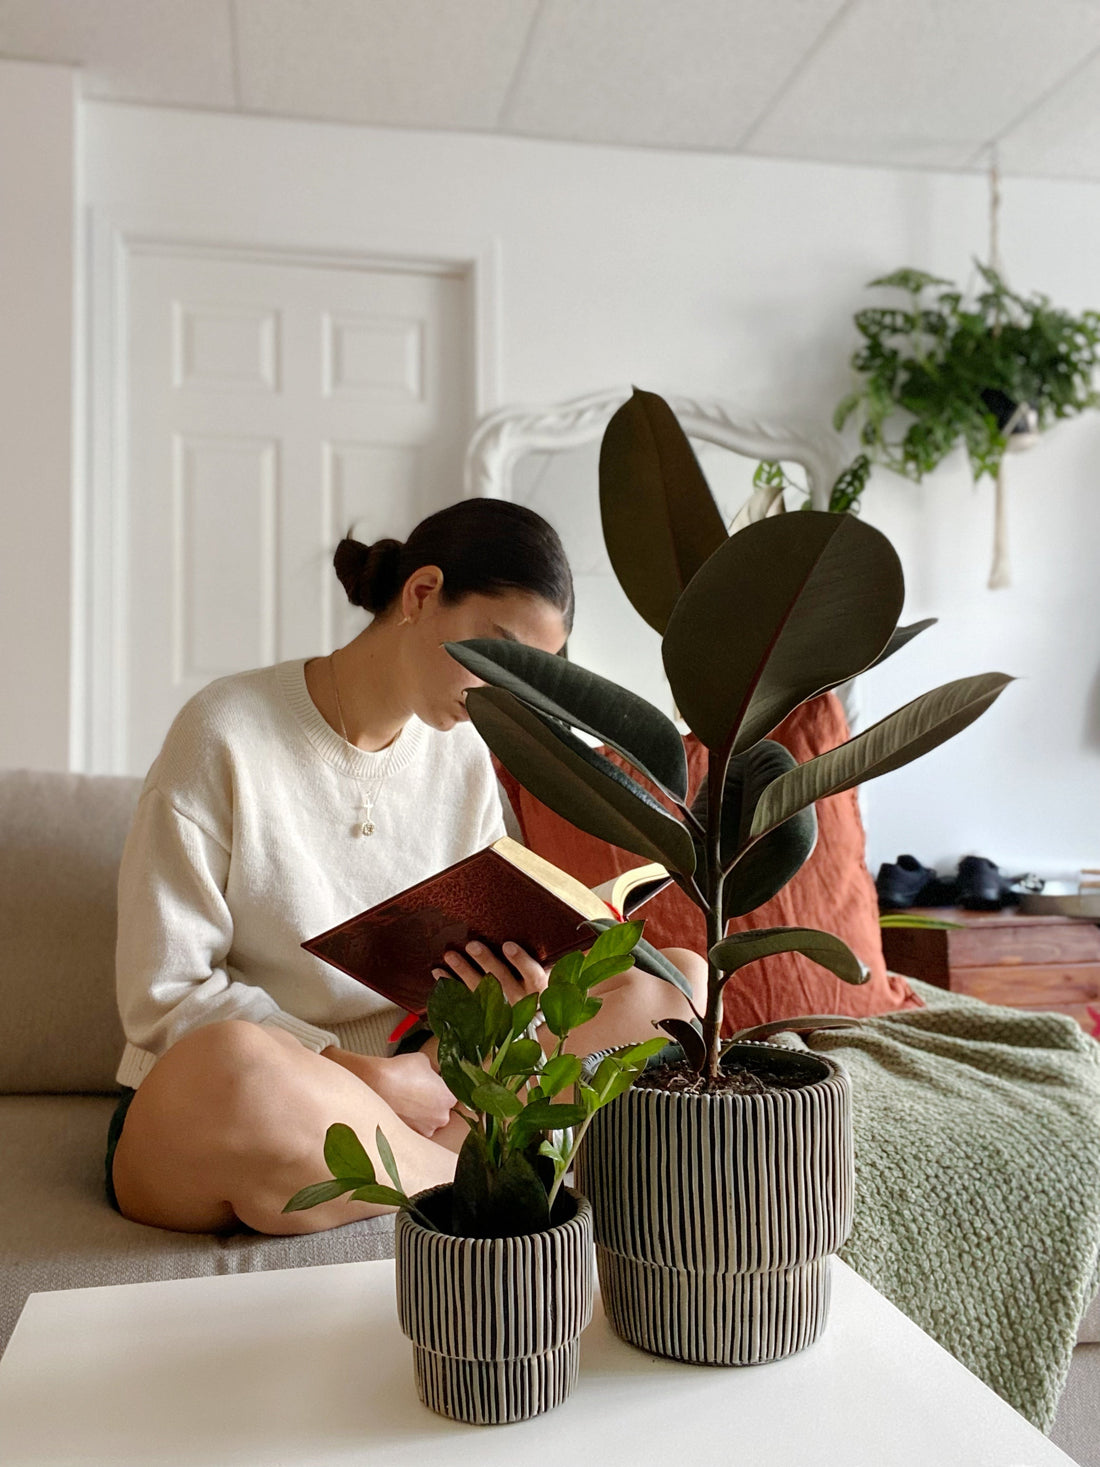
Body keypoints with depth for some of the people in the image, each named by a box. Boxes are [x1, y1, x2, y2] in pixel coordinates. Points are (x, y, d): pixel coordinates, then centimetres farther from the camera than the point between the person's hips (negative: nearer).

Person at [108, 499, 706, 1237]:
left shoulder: (465, 758, 5)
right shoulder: (228, 731, -11)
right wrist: (365, 1073, -20)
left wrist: (508, 985, -18)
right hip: (191, 1119, -4)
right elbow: (162, 996, -13)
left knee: (675, 983, -7)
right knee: (232, 1063, -42)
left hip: (414, 1081, 5)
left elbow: (475, 956, 7)